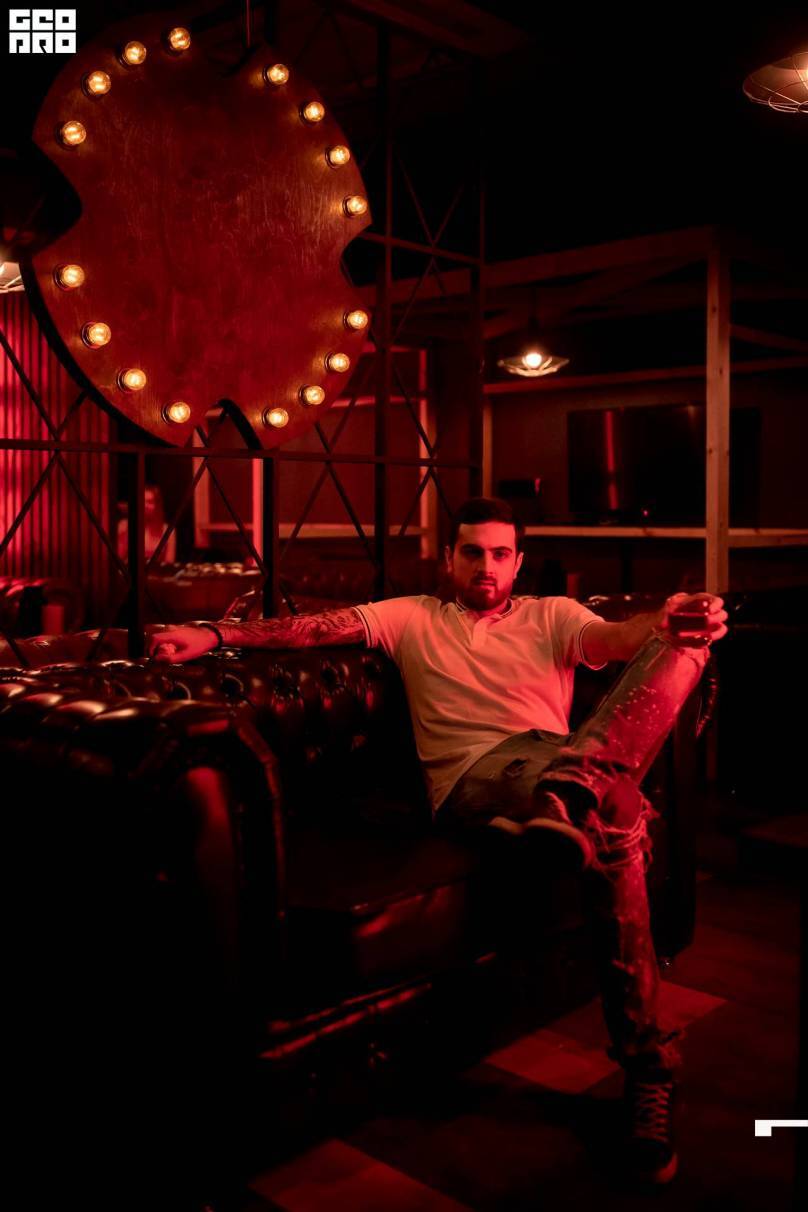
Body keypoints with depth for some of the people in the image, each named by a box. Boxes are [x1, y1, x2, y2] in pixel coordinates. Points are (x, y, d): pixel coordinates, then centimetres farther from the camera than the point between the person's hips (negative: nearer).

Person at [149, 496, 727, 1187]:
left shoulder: (551, 617, 26)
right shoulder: (414, 619, 25)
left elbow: (616, 639, 3)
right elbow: (320, 627, 10)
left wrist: (675, 621, -23)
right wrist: (213, 634, -5)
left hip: (562, 762, 3)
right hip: (472, 784, -2)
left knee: (678, 641, -25)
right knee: (611, 816, -36)